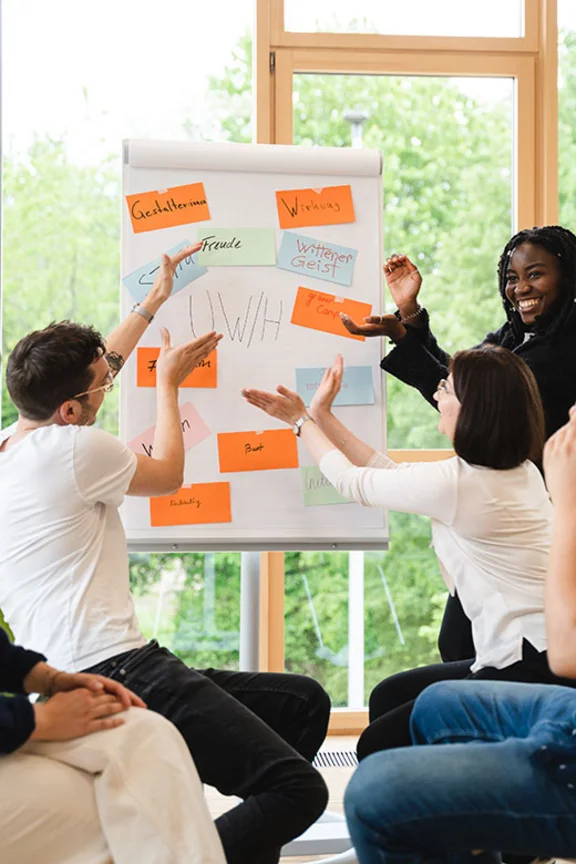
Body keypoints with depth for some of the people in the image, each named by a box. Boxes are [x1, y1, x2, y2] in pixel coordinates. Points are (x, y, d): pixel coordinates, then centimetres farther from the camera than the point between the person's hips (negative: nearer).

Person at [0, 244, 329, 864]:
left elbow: (83, 372, 34)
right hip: (118, 674, -10)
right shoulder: (73, 448, -10)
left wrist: (152, 304, 44)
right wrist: (168, 383, 26)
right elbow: (168, 474, 10)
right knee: (299, 790, -20)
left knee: (306, 702, 15)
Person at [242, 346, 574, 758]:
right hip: (541, 655, 10)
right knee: (387, 698, 21)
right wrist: (320, 416, 20)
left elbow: (355, 483, -1)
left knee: (379, 748, -1)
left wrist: (303, 421, 15)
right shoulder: (520, 472, 7)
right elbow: (394, 474, 17)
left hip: (531, 670, -10)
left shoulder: (456, 483, -20)